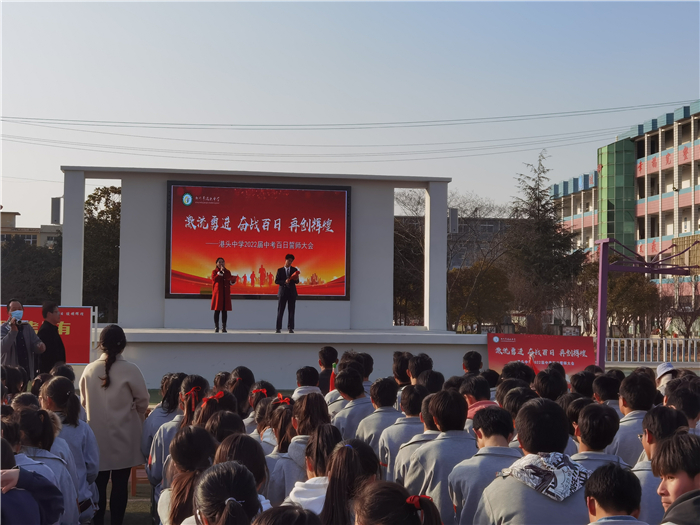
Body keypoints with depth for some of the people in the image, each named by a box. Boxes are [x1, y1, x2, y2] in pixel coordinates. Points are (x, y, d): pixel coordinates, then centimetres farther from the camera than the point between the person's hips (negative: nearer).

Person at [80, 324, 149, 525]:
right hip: (124, 435, -2)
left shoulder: (89, 370, -6)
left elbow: (84, 401, 6)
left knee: (99, 482, 10)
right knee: (120, 483, 6)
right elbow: (143, 402, -4)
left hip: (97, 435, 2)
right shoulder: (131, 370, -14)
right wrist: (136, 418, 16)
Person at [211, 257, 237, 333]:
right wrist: (220, 272, -16)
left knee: (225, 311, -1)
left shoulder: (228, 272, 13)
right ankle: (216, 327, 3)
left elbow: (230, 282, 12)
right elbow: (214, 279, -14)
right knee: (217, 310, -2)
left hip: (226, 293, 2)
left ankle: (224, 327, 1)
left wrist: (233, 281, -10)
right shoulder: (214, 271, 6)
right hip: (217, 293, -2)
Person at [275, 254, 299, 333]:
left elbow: (297, 282, 8)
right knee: (280, 311, -2)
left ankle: (291, 328, 5)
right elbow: (276, 281, -1)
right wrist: (284, 282, -17)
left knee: (291, 311, 2)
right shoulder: (280, 270, 5)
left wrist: (296, 279, -16)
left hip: (292, 292, 1)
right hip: (282, 292, -1)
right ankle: (278, 328, 1)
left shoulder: (294, 270, 8)